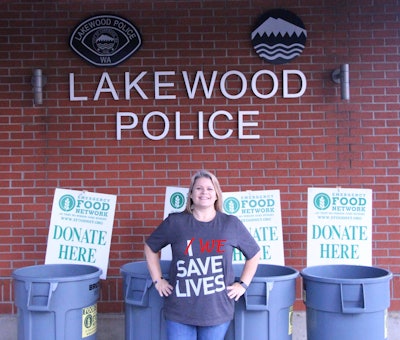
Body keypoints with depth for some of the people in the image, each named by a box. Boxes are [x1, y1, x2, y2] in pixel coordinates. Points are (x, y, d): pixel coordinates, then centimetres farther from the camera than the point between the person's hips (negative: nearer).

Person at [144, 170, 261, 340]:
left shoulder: (231, 224, 1)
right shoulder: (175, 222, -1)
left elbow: (254, 254, 13)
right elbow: (150, 247, 12)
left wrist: (243, 284, 6)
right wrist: (158, 280, 5)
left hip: (217, 311, 1)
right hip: (179, 312, 0)